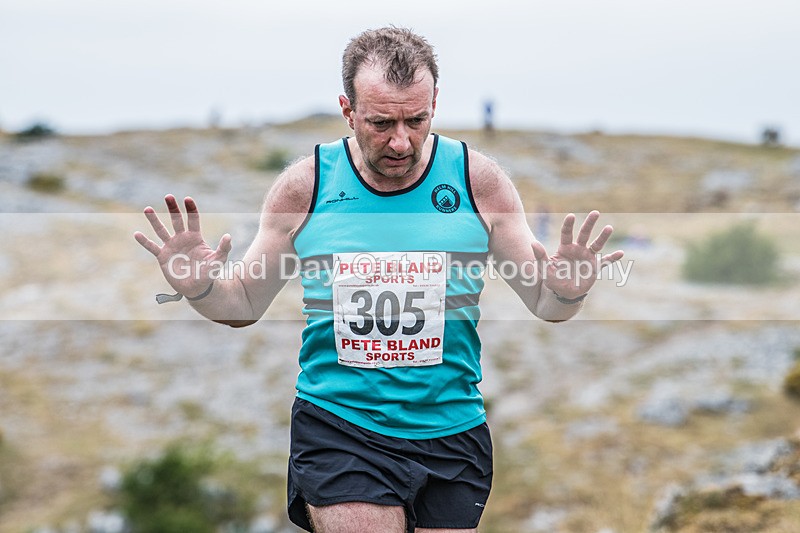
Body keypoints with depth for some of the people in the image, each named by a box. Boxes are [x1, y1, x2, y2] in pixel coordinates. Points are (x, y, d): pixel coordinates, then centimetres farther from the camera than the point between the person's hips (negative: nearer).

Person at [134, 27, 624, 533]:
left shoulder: (477, 179, -2)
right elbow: (246, 303, 9)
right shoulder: (304, 186, -2)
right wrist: (200, 289, -12)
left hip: (452, 433, 2)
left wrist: (567, 292, -18)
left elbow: (542, 301, 5)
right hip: (338, 429, -1)